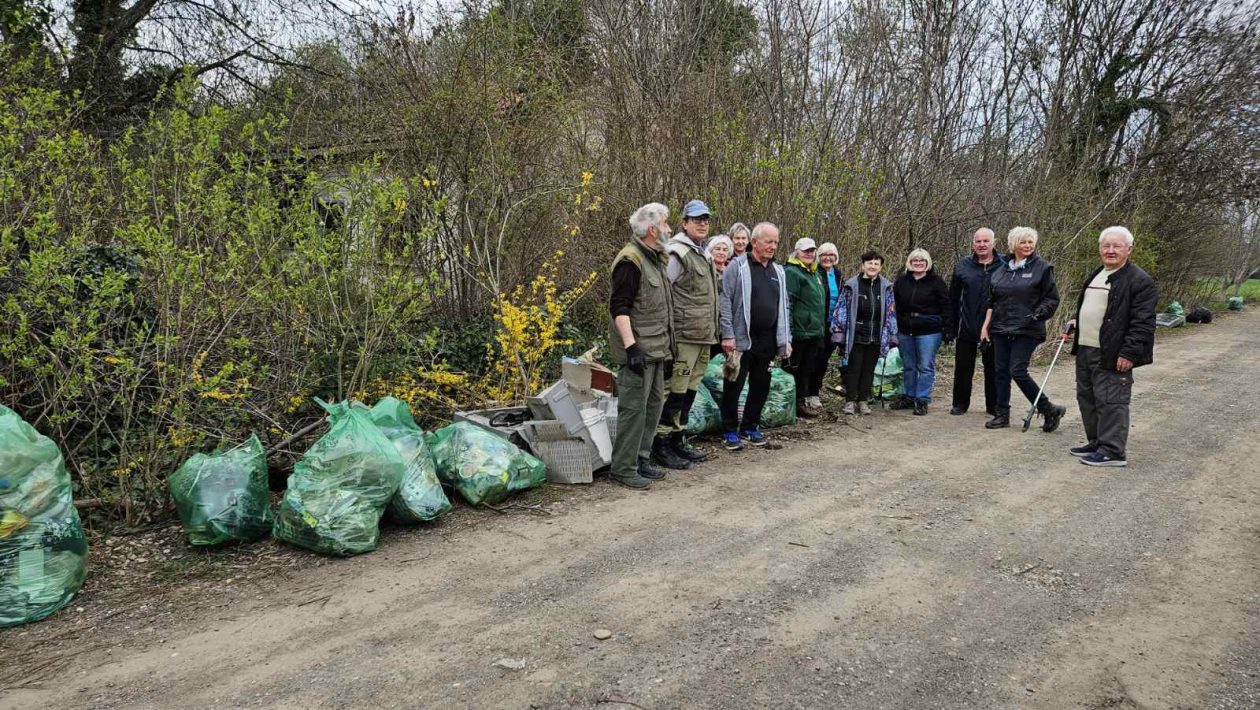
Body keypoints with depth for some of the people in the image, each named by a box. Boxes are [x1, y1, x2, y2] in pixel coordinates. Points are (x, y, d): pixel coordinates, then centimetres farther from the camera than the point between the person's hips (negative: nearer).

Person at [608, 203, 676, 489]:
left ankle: (641, 459, 24)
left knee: (654, 404, 14)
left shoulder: (655, 259, 16)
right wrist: (631, 346, -26)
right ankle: (623, 468, 2)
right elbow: (619, 307, -20)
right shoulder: (630, 260, -15)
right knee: (634, 407, -6)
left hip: (656, 349, 10)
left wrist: (667, 343, 23)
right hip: (638, 350, -10)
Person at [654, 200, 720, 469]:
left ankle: (678, 439, 23)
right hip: (683, 336, -9)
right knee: (674, 392, -6)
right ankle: (660, 444, 2)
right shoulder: (676, 253, -10)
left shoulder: (702, 255, 19)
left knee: (688, 392, 14)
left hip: (702, 337, 9)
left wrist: (711, 334, 23)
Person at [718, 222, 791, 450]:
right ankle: (731, 431, 13)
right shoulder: (737, 266, -5)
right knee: (734, 386, 2)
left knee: (761, 386, 11)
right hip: (741, 340, -6)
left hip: (768, 341, 6)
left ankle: (750, 427, 25)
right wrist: (728, 335, -14)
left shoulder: (778, 271, 14)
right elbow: (725, 303, -9)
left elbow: (783, 308, 18)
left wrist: (786, 339, 13)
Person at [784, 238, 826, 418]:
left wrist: (822, 328, 25)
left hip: (815, 332, 9)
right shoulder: (792, 273, -10)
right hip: (800, 331, -9)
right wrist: (787, 330, -22)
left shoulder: (814, 274, 19)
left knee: (808, 369, 14)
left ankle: (803, 400, 23)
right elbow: (787, 303, -17)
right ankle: (798, 404, 6)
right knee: (796, 368, -2)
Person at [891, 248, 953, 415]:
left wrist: (948, 330, -12)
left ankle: (922, 400, 4)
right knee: (908, 367, 13)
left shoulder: (936, 282, -4)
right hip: (905, 332, 5)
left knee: (926, 367, -2)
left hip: (929, 332, -4)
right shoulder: (901, 281, 8)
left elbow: (946, 307, -6)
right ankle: (908, 397, 23)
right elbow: (895, 305, 11)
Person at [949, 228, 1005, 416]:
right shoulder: (962, 267, 3)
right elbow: (953, 298, 6)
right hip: (967, 328, 1)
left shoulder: (1004, 264, -1)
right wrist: (952, 326, 3)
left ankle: (994, 406, 19)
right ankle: (960, 403, 20)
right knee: (963, 367, 8)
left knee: (993, 368, 9)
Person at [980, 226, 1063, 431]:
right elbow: (991, 300, 17)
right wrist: (986, 325, 12)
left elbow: (1052, 298, -1)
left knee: (1018, 371, -12)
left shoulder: (1042, 267, -2)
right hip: (1001, 329, 6)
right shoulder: (1002, 270, 13)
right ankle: (1001, 415, 15)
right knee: (1000, 371, 6)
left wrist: (1040, 313, -18)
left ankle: (1049, 410, 3)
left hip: (1026, 330, -6)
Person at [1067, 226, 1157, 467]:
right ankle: (1097, 443, 28)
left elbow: (1142, 322, -16)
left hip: (1112, 355, -9)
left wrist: (1129, 353, -21)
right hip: (1086, 350, 9)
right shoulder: (1096, 275, 17)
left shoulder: (1139, 280, -11)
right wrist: (1078, 321, 16)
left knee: (1110, 402, -6)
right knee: (1087, 398, 15)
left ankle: (1113, 451, 1)